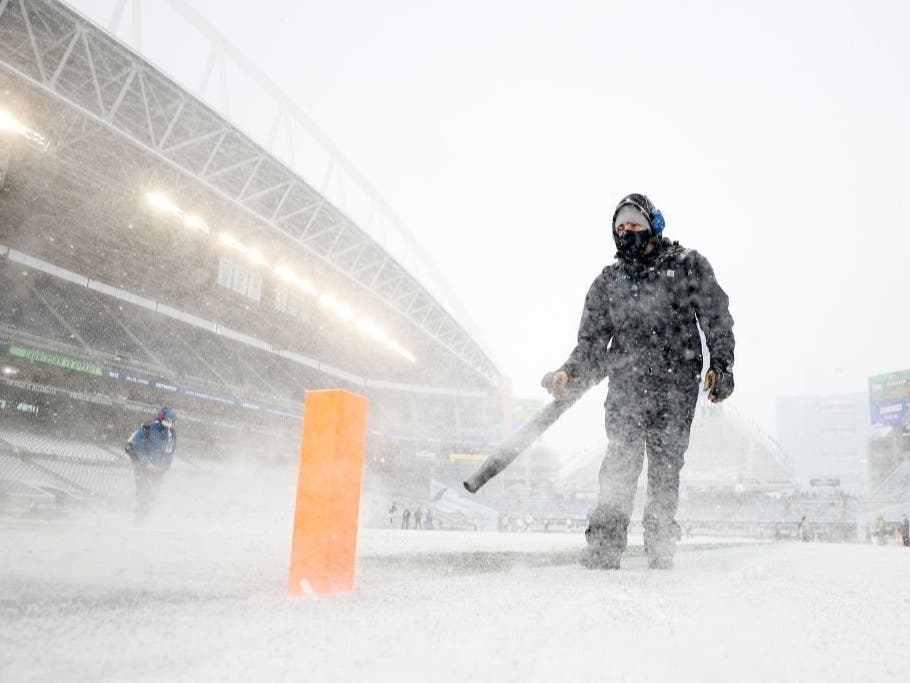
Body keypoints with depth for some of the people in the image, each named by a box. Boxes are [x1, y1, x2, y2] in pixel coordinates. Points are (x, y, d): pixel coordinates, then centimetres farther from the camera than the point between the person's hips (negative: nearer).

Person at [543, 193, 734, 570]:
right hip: (625, 383, 1)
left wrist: (721, 365, -4)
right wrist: (570, 375, -2)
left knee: (666, 467, 0)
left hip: (676, 385, -1)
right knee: (620, 462, -10)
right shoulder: (608, 280, 15)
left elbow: (717, 319, 7)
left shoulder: (687, 264, 9)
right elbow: (592, 343, 13)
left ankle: (660, 552, 9)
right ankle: (603, 550, -11)